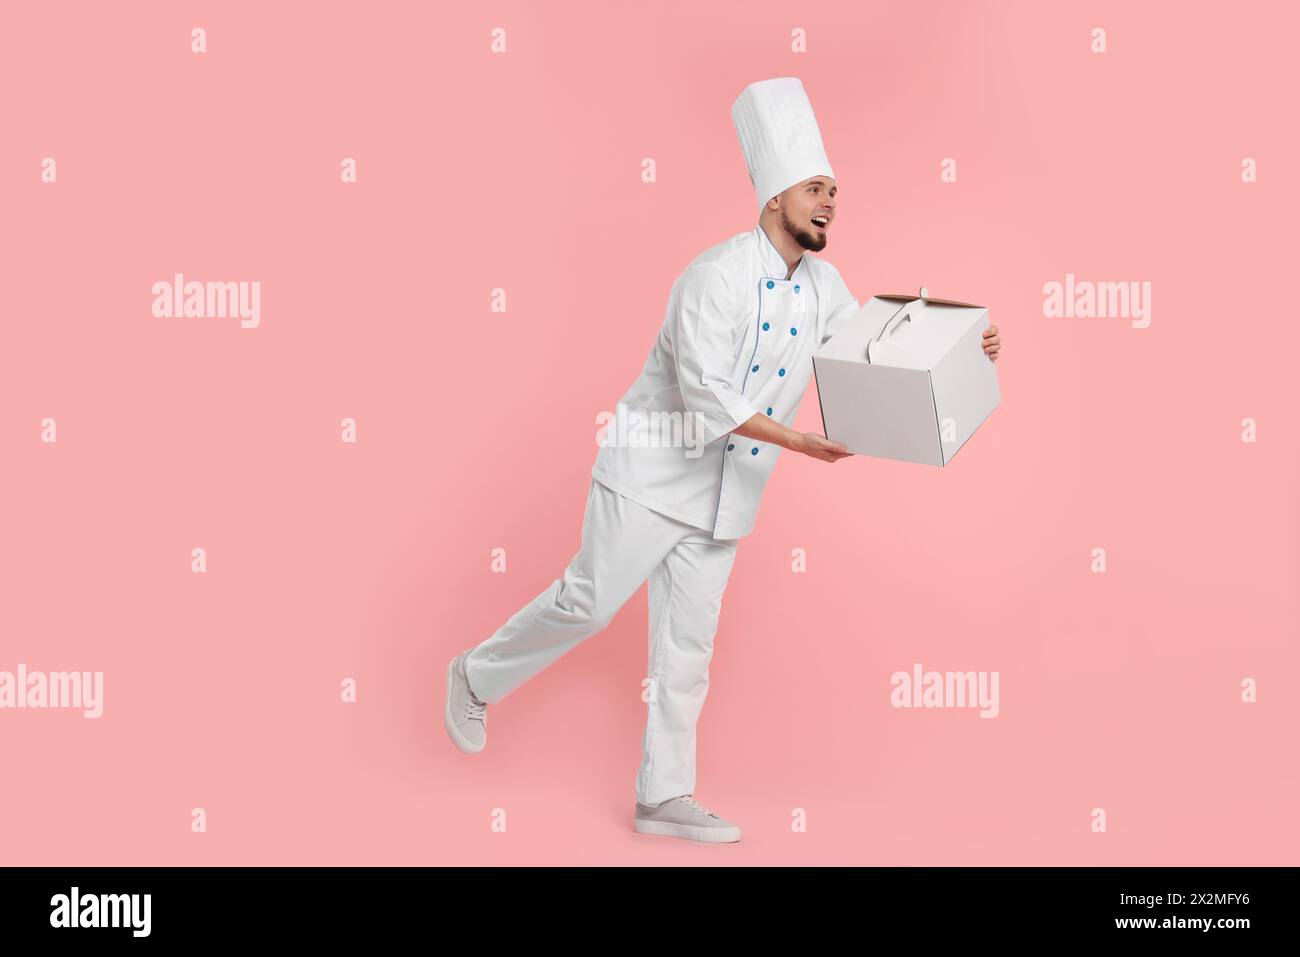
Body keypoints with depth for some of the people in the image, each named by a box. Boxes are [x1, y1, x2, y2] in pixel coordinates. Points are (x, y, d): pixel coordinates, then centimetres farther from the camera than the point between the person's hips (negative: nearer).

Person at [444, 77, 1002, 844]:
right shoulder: (716, 277, -19)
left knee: (689, 643, 7)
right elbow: (707, 397, -25)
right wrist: (800, 442, -28)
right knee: (589, 603, -4)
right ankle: (477, 677, 22)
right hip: (654, 472, -7)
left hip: (726, 493, 7)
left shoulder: (822, 285, 5)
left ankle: (664, 797, 14)